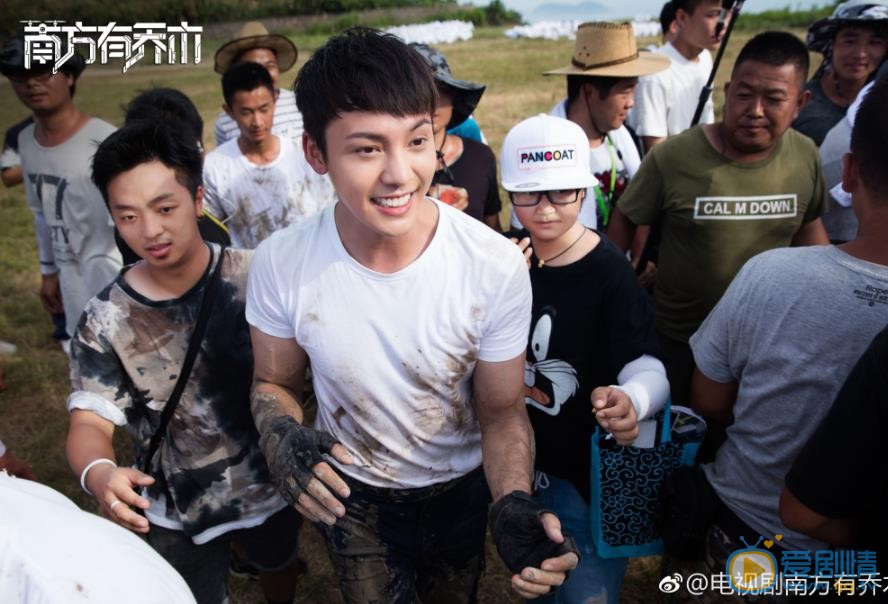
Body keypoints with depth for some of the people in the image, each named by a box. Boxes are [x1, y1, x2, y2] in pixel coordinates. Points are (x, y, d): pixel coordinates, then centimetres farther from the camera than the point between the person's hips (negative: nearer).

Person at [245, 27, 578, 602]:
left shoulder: (497, 265, -28)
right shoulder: (281, 264, -25)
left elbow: (501, 410, -15)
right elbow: (274, 383, -7)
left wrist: (515, 504, -33)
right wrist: (283, 435, -29)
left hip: (462, 490, 0)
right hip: (350, 495, 0)